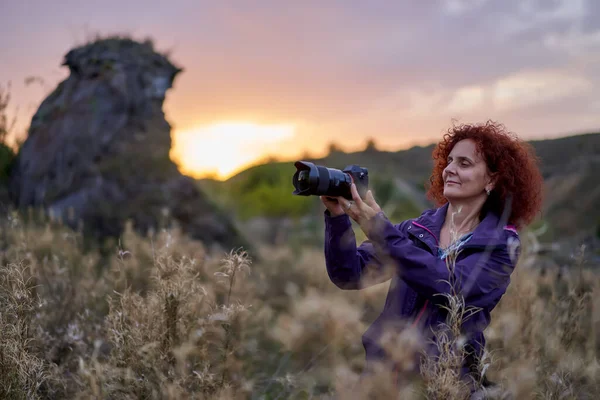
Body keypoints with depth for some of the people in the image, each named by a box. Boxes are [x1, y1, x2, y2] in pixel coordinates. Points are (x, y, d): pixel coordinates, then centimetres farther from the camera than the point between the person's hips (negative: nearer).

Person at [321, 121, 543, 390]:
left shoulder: (501, 245, -1)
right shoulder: (416, 229, 7)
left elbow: (452, 288, -18)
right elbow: (350, 275, 1)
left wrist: (381, 231, -23)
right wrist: (337, 216, -14)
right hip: (383, 366, 1)